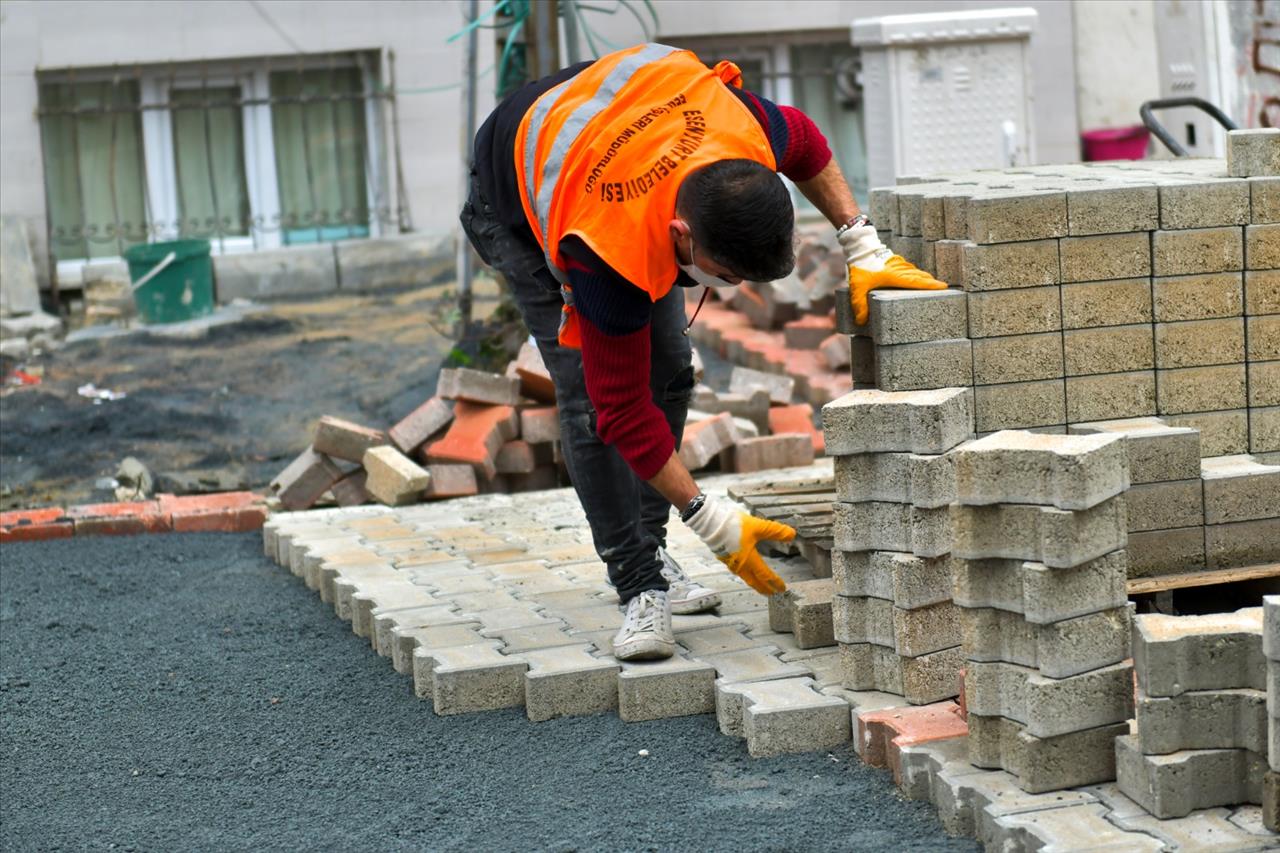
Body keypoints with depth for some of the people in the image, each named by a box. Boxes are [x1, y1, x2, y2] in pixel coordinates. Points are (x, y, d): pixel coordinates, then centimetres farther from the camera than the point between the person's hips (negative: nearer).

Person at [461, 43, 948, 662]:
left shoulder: (740, 130, -36)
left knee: (668, 372, 0)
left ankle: (649, 556, 13)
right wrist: (712, 522, -33)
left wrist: (864, 250, -15)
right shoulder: (610, 258, -46)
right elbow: (621, 408, -35)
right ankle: (641, 590, -13)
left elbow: (802, 141, -8)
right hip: (517, 210, -6)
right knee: (590, 399, -19)